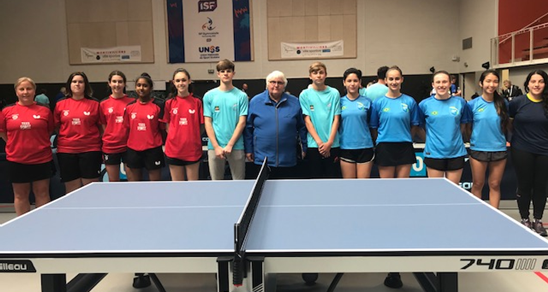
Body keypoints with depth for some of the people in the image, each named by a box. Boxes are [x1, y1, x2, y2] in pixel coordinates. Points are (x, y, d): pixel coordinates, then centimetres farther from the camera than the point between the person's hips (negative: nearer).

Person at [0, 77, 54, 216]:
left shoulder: (44, 111, 0)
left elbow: (50, 131, 10)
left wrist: (39, 144, 4)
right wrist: (17, 145, 5)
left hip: (42, 159, -1)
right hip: (17, 160, 1)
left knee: (42, 194, 7)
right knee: (20, 195, 11)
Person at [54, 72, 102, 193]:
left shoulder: (94, 104, 3)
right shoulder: (60, 105, 7)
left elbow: (101, 127, 6)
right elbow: (55, 127, 13)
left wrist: (103, 148, 1)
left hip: (90, 150, -2)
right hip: (66, 151, 2)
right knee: (72, 190, 8)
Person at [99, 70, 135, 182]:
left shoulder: (132, 102, -1)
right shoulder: (103, 104, 4)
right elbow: (103, 127, 8)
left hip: (128, 146, -1)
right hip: (110, 148, 1)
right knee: (113, 182, 10)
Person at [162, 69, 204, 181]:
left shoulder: (197, 102, -2)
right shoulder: (169, 103, 2)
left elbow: (200, 126, 3)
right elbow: (167, 127, 7)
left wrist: (193, 139, -5)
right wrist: (175, 138, -4)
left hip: (193, 149, -1)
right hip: (174, 149, 1)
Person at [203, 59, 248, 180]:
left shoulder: (242, 96, 2)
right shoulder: (209, 96, 5)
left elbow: (242, 122, -2)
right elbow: (208, 122, 2)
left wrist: (230, 145, -10)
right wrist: (216, 146, -7)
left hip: (236, 146, -1)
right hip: (215, 147, 1)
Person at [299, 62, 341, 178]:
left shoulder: (334, 93, 3)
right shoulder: (305, 95, 1)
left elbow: (336, 119, 1)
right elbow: (307, 120, -2)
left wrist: (329, 142, -9)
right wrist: (319, 142, -10)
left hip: (332, 144, 1)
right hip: (314, 144, 0)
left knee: (332, 176, 5)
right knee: (315, 176, 6)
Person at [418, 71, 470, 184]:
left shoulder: (460, 102, 1)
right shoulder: (424, 104, -3)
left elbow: (463, 125, 12)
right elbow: (420, 127, 7)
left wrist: (453, 137, 4)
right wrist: (430, 138, 3)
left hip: (456, 153, 1)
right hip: (434, 154, -1)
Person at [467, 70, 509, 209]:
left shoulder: (503, 103, 1)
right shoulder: (473, 104, -4)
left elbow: (506, 125, 13)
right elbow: (468, 127, 5)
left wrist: (505, 139, 3)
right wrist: (475, 138, -3)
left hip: (499, 149, 1)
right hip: (478, 149, -1)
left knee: (495, 185, 9)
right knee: (478, 184, 10)